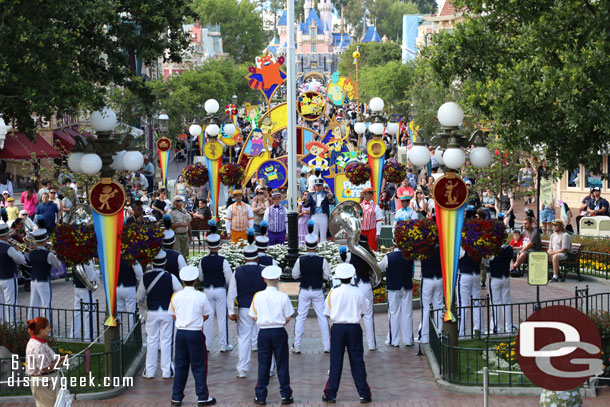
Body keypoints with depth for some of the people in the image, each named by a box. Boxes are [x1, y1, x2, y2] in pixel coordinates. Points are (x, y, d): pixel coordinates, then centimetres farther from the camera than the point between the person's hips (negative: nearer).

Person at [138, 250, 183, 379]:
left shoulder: (145, 277, -6)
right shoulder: (170, 277, -11)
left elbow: (140, 297, 2)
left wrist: (143, 303, 25)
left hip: (152, 313, 1)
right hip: (167, 312, -1)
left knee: (152, 340, 9)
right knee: (166, 340, 5)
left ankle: (149, 371, 12)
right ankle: (166, 371, 7)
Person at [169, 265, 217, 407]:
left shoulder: (176, 296, -2)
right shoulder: (201, 296, -10)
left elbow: (174, 316, 8)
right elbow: (206, 316, 0)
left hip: (180, 333, 3)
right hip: (195, 334, -3)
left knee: (180, 365, 12)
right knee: (199, 366, 5)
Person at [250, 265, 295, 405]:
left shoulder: (258, 296, -5)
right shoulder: (283, 297, -9)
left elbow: (254, 317, 2)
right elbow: (288, 318, -3)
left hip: (264, 332, 1)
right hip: (279, 332, -1)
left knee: (263, 365, 7)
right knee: (282, 364, 7)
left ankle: (260, 396, 9)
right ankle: (285, 395, 10)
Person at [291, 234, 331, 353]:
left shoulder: (300, 260, -10)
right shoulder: (322, 261, -13)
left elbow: (295, 275, -1)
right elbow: (327, 276, -5)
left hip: (304, 291, 1)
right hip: (318, 291, -1)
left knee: (300, 317, 8)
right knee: (322, 317, 7)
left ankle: (296, 346, 7)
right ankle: (327, 346, 7)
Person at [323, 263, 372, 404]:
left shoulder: (333, 293, -5)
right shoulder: (358, 292, -3)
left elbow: (328, 314, 1)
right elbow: (362, 313, 5)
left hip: (338, 328, 0)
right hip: (354, 328, 0)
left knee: (336, 362, 5)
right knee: (357, 361, 6)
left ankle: (330, 394, 8)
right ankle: (364, 393, 8)